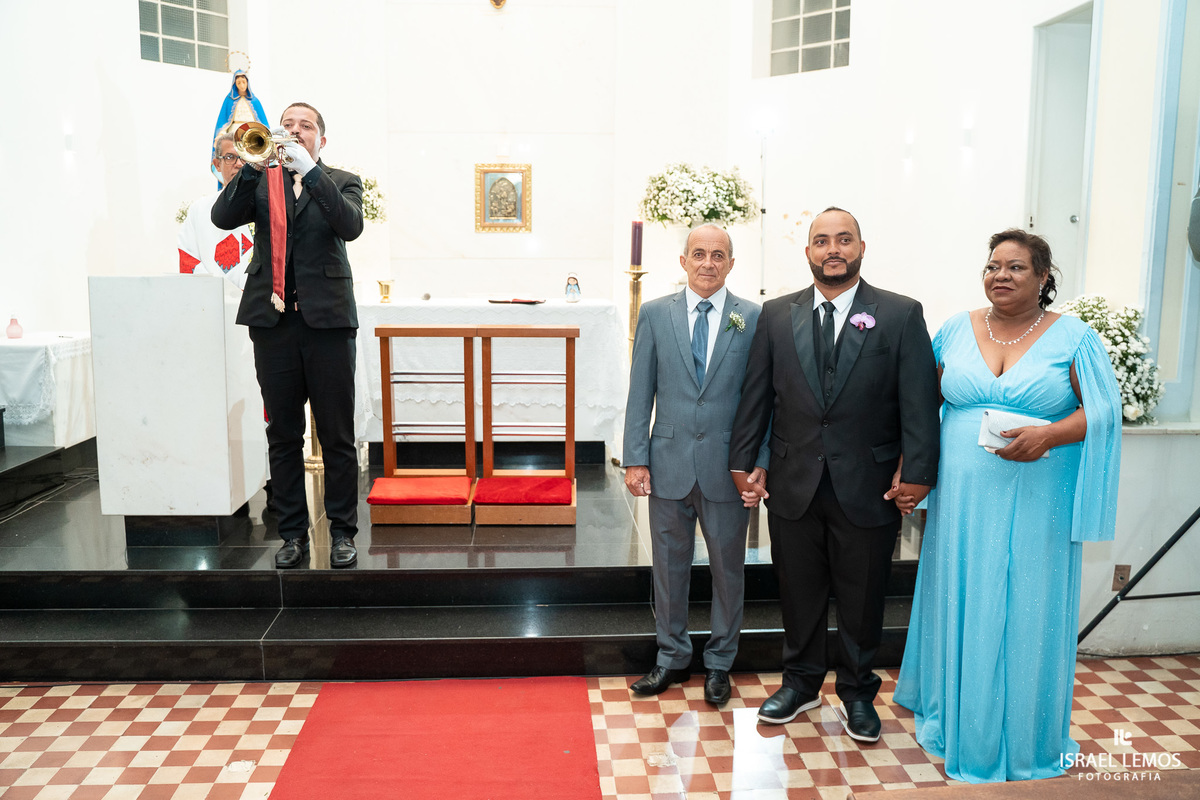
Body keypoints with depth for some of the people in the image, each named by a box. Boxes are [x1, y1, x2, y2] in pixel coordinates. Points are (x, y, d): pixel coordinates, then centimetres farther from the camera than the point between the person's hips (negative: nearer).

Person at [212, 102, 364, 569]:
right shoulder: (260, 181, 14)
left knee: (337, 437, 1)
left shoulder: (341, 182, 10)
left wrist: (310, 170, -18)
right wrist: (254, 165, -15)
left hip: (326, 319, -2)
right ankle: (293, 533, 18)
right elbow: (223, 217, -3)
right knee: (283, 437, 8)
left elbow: (350, 225, -11)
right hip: (272, 320, 2)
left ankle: (343, 532, 12)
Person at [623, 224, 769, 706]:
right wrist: (635, 459, -3)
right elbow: (640, 393, 2)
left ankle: (719, 662, 30)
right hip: (669, 463, 1)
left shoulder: (754, 318, -1)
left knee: (728, 568, 12)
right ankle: (672, 658, 31)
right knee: (669, 567, 13)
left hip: (727, 466, -1)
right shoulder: (655, 315, 2)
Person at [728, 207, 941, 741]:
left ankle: (857, 693, 33)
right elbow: (756, 395, 6)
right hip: (793, 485, 2)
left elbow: (919, 401, -6)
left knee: (862, 600, 12)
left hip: (868, 490, -1)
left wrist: (917, 472, -12)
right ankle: (800, 683, 35)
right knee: (799, 595, 14)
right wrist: (742, 462, 3)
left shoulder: (901, 315, -1)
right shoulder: (777, 315, 5)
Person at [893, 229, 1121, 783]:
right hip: (962, 502, 2)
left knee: (1025, 617, 6)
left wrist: (1049, 435, -22)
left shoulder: (1074, 338, 0)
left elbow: (1103, 411, -4)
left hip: (1036, 505, -2)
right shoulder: (956, 330, 6)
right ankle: (956, 721, 32)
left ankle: (1023, 743, 25)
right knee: (959, 608, 11)